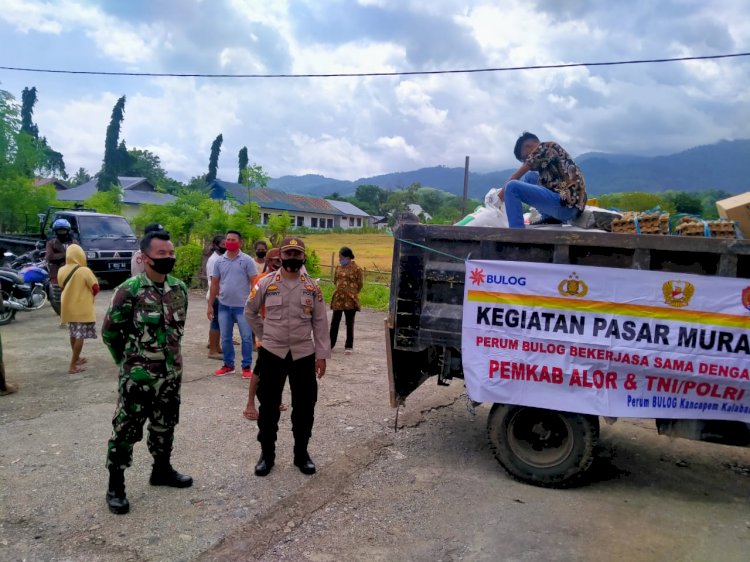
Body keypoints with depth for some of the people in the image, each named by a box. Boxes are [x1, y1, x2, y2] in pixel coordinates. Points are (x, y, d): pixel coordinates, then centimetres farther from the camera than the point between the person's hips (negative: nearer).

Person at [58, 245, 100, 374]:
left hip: (68, 307, 6)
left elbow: (62, 287, 12)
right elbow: (96, 288, -11)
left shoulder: (61, 271, -1)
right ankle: (73, 366, -4)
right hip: (83, 309, -6)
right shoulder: (85, 271, -17)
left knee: (73, 334, 21)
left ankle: (76, 358, 36)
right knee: (80, 336, -2)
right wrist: (89, 295, 8)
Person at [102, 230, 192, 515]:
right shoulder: (129, 290, -15)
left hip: (171, 373, 6)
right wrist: (129, 360, 4)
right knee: (126, 429, 5)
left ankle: (162, 470, 37)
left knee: (165, 425, 19)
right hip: (138, 376, -5)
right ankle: (115, 486, 19)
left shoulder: (180, 288, 2)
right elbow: (110, 331, -7)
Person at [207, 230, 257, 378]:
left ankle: (247, 367, 13)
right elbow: (214, 284, 11)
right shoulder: (219, 261, 6)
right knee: (225, 338, 11)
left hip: (242, 306, -4)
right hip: (224, 306, 4)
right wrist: (210, 305, 9)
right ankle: (228, 365, 24)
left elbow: (254, 283, -6)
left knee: (246, 337, 2)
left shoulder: (247, 260, -6)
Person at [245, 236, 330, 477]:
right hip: (272, 354, -1)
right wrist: (265, 335, 6)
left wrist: (322, 354, -1)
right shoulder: (266, 283, -4)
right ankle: (267, 454, 24)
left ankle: (301, 453, 26)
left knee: (304, 407, 9)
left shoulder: (312, 287, 1)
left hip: (303, 355, 1)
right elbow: (250, 311, 10)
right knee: (268, 406, 8)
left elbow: (320, 322, 2)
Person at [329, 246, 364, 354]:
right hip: (338, 298, 4)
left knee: (350, 323, 5)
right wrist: (340, 290, 13)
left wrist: (352, 293, 3)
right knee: (335, 322, 8)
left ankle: (349, 346, 14)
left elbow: (360, 284, -3)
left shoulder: (357, 269, -8)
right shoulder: (338, 267, 8)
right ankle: (330, 343, 18)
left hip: (350, 300, -4)